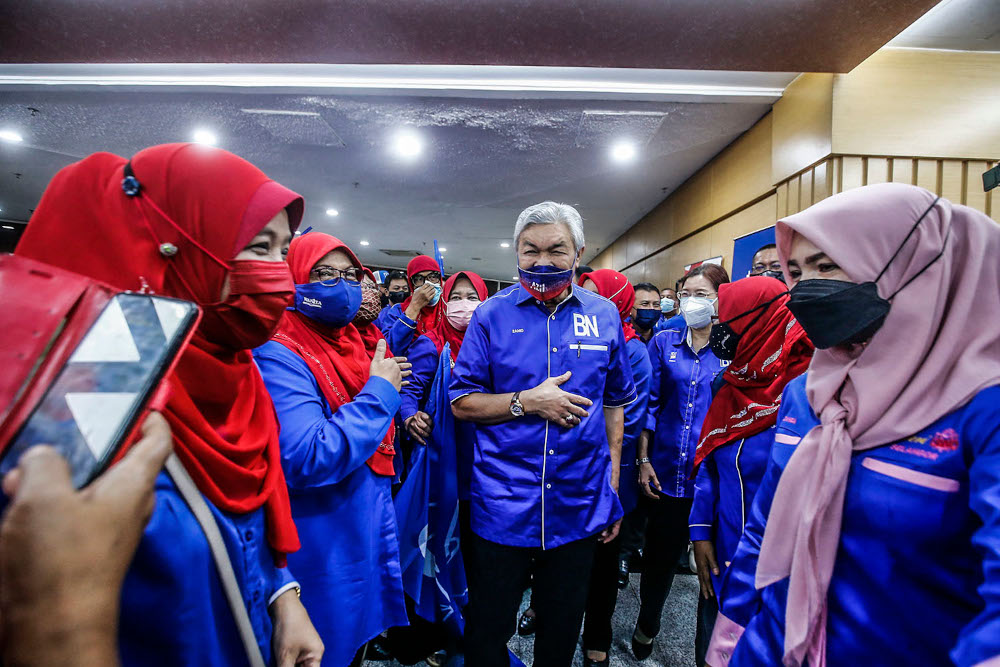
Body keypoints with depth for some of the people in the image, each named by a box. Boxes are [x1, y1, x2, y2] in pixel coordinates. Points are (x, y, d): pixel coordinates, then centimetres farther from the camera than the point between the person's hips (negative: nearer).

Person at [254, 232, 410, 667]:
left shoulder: (356, 344, 5)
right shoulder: (278, 357, -21)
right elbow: (308, 461, -32)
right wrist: (380, 390, -25)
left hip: (370, 529, 8)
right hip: (322, 547, -8)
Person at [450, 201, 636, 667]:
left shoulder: (605, 316, 2)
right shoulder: (491, 315, -4)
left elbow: (614, 404, 9)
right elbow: (461, 402, -4)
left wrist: (613, 489, 7)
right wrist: (527, 402, -17)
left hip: (580, 505, 2)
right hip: (502, 503, -1)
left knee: (563, 629, 22)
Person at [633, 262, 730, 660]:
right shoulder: (664, 342, 2)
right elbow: (649, 404, 3)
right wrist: (644, 459, -1)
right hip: (664, 473, 1)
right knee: (659, 555, 14)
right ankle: (647, 626, 39)